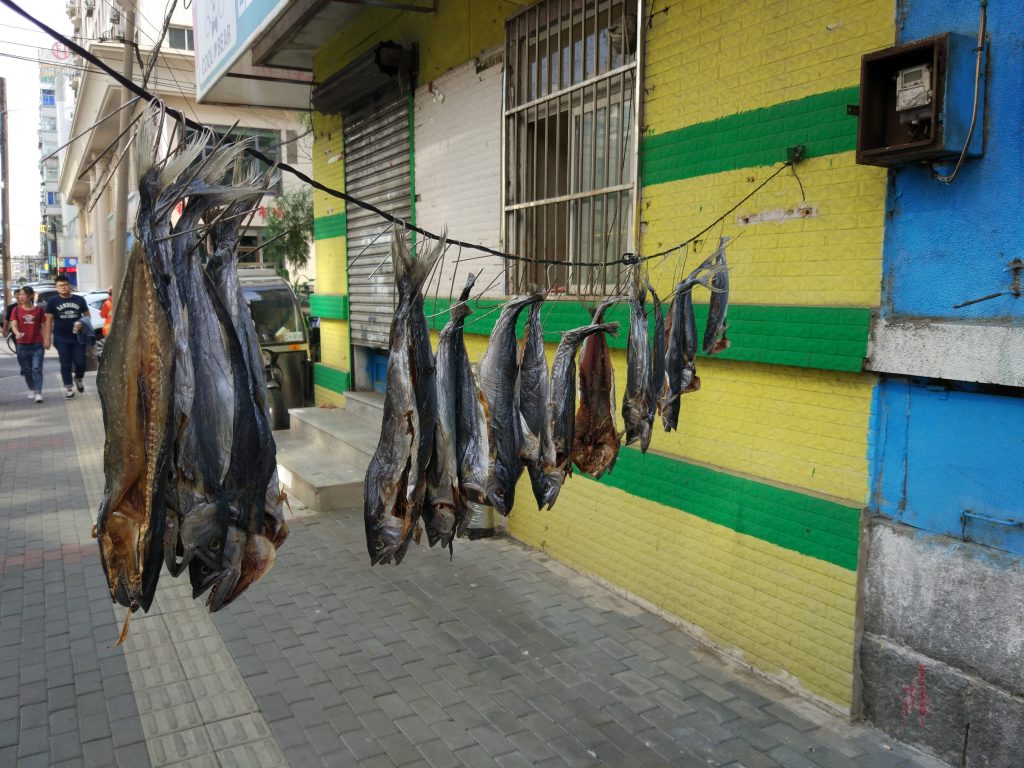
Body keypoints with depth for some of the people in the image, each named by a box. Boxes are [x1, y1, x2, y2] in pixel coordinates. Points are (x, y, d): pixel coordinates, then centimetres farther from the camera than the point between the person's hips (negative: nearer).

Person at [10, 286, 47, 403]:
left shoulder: (39, 310, 1)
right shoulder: (16, 310, 3)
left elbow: (43, 326, 5)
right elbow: (14, 325, -7)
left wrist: (46, 341, -3)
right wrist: (17, 333, -28)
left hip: (37, 345, -2)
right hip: (22, 345, 2)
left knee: (37, 369, -9)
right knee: (26, 370, 12)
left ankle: (38, 393, -11)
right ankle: (32, 390, 30)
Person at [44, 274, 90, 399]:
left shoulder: (79, 300, 4)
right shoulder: (53, 302, 0)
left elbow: (87, 316, 10)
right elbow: (49, 321, 0)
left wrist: (82, 323, -12)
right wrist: (47, 338, -5)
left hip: (78, 337, 1)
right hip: (61, 338, -1)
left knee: (80, 362, -2)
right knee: (65, 364, 3)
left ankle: (78, 379, 28)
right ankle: (68, 388, 11)